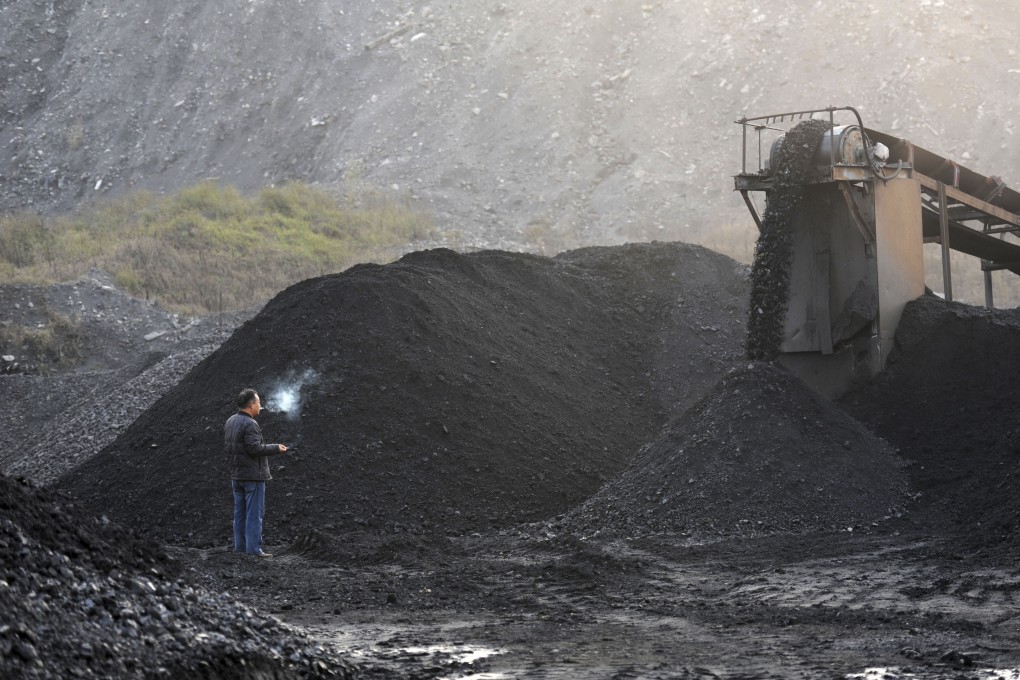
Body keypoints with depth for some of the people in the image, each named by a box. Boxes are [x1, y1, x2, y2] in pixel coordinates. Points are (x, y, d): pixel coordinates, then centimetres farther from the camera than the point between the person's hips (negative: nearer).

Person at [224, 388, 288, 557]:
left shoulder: (230, 422, 11)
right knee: (254, 513, -5)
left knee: (240, 513, 13)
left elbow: (227, 447, 16)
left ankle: (240, 546, 16)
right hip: (253, 474, -9)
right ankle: (254, 548, -6)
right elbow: (255, 448, -24)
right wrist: (276, 448, -14)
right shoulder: (249, 424, -18)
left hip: (236, 476, 9)